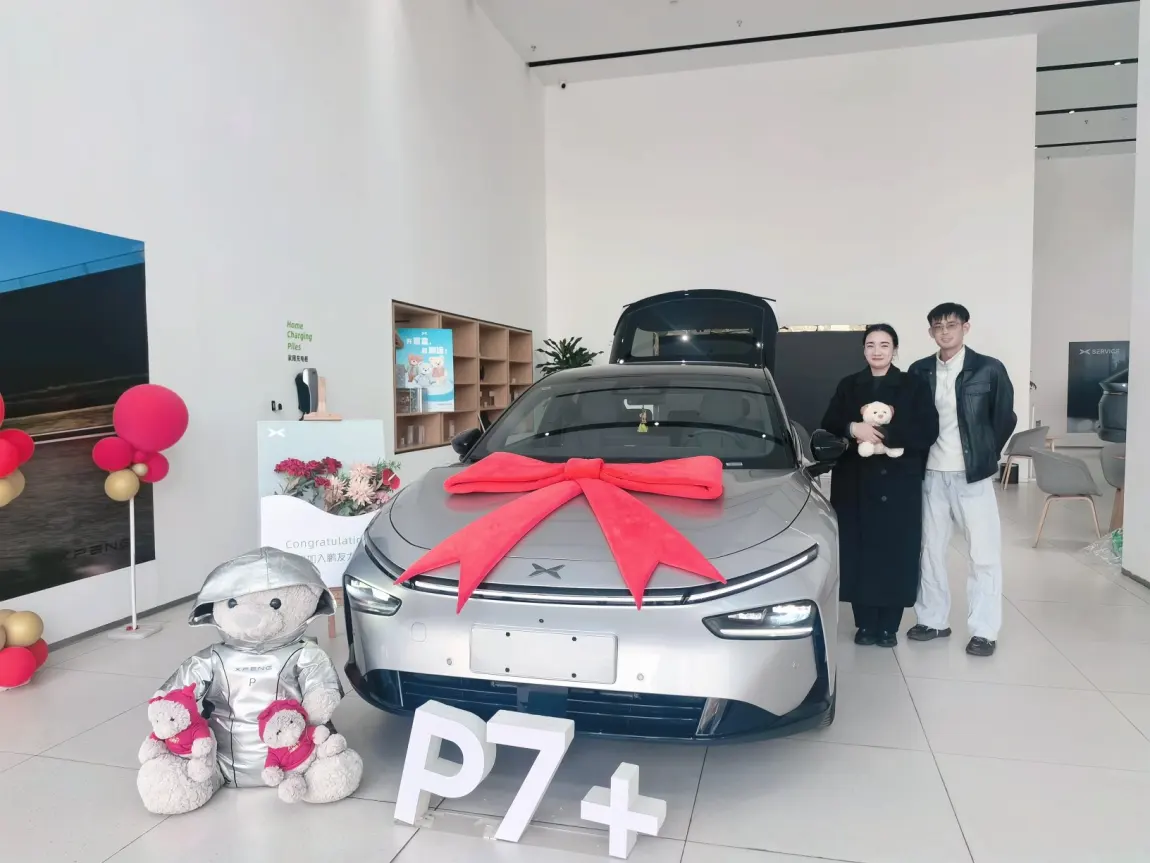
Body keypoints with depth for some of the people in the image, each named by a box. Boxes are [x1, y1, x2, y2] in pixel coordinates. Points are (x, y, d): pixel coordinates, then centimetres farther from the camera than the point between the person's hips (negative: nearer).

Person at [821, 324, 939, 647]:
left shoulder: (913, 386, 4)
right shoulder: (848, 386, 10)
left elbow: (928, 432, -6)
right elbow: (828, 427, 5)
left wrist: (884, 434, -16)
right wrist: (853, 429, -16)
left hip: (900, 483, -1)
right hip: (855, 483, 2)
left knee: (897, 552, -2)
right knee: (859, 551, 0)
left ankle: (888, 626, 10)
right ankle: (865, 624, 12)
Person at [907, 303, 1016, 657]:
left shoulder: (989, 369, -4)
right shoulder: (919, 371, 3)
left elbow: (1005, 418, 4)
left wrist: (984, 456, 6)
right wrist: (917, 460, 5)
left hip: (972, 475, -3)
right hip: (931, 474, 3)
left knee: (984, 553, 2)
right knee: (930, 550, 10)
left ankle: (984, 630, 12)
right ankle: (933, 620, 23)